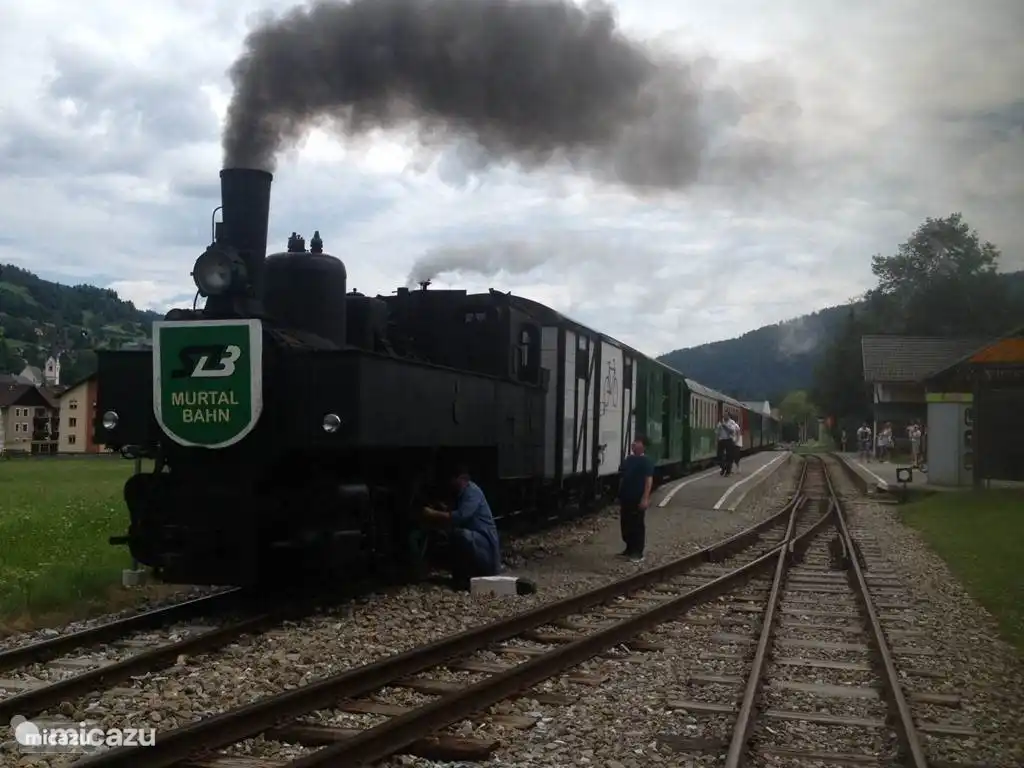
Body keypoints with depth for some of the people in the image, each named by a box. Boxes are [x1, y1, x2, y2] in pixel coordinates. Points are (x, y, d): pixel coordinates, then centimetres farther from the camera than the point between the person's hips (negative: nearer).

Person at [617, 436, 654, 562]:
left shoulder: (646, 461, -10)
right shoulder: (628, 459, 13)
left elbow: (649, 480, -16)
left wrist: (645, 498, -22)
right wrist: (620, 495, 18)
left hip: (638, 499, -8)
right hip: (626, 497, 8)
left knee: (637, 525, -2)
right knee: (625, 524, 12)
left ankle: (638, 553, 4)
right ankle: (629, 549, 23)